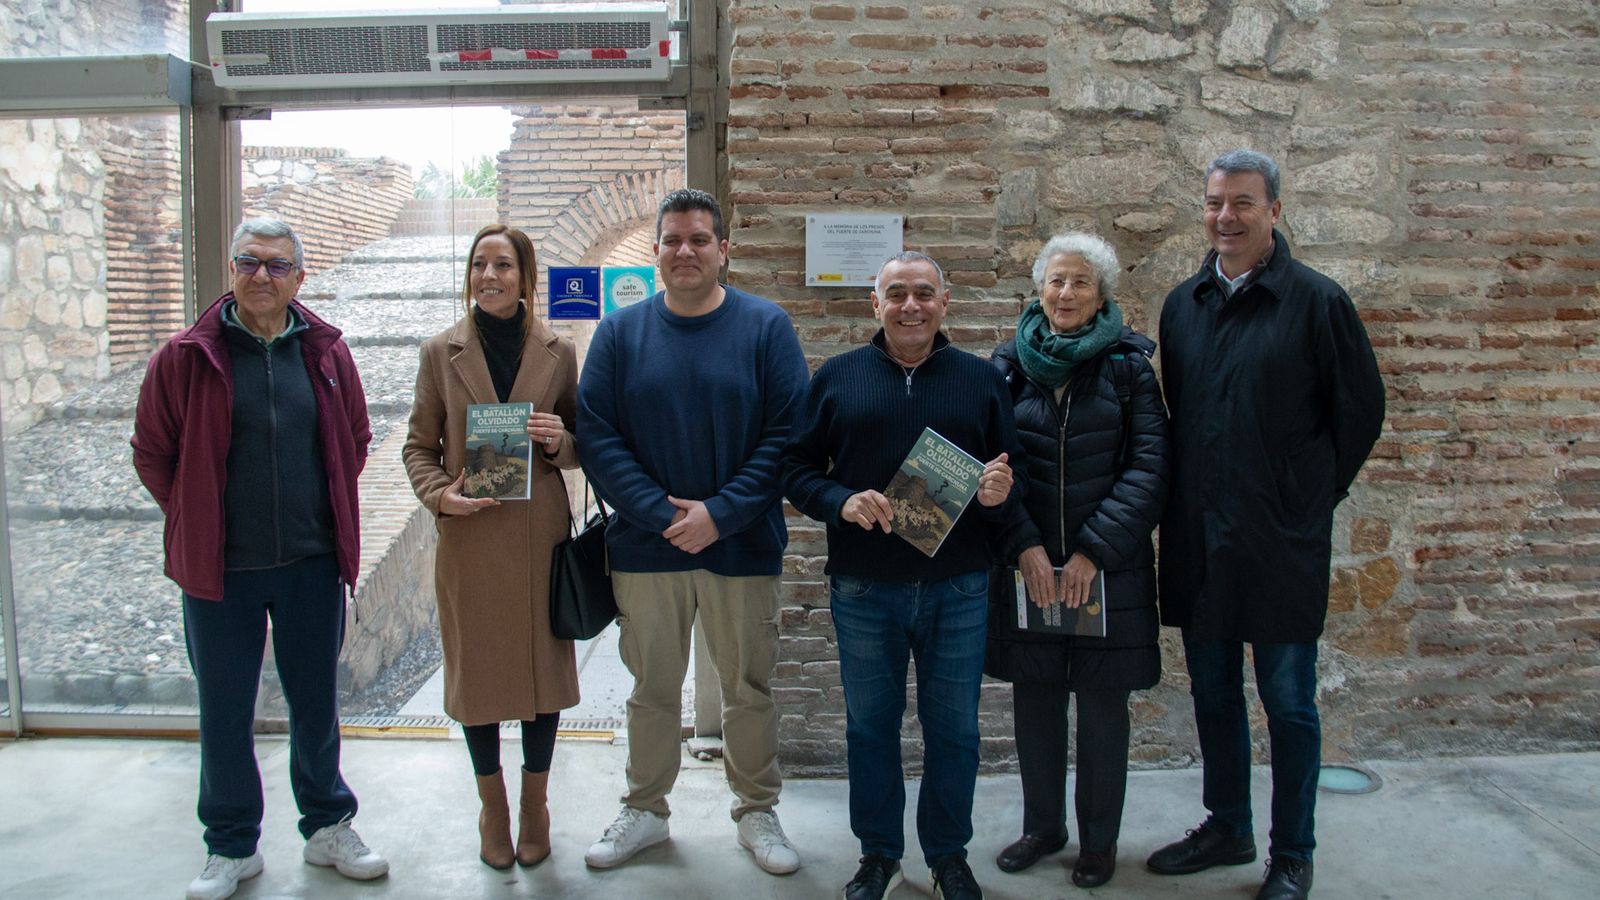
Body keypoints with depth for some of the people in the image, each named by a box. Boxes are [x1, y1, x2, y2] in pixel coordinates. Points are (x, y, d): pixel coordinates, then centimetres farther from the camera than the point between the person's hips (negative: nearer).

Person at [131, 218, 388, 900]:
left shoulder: (325, 352, 3)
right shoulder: (186, 356, -4)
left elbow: (354, 440, 14)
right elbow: (152, 451, 4)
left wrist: (329, 515, 9)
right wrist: (196, 521, 3)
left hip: (313, 563, 2)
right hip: (219, 567, -1)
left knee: (316, 702, 13)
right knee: (225, 711, 9)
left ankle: (328, 827, 30)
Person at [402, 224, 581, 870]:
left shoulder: (557, 352, 4)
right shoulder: (441, 353, 4)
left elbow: (583, 445, 9)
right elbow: (419, 445, 7)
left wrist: (560, 442, -12)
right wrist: (438, 495, -11)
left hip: (541, 534, 0)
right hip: (468, 537, 0)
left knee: (544, 665, 7)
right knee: (477, 671, 8)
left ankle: (535, 803, 27)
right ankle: (492, 805, 28)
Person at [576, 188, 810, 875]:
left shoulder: (765, 327, -2)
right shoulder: (620, 333, 2)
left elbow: (788, 434, -8)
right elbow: (597, 435, -4)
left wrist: (719, 513, -16)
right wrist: (661, 514, -15)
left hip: (741, 547, -1)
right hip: (644, 549, 1)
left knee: (748, 689, 11)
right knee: (652, 689, 15)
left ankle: (757, 811, 30)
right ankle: (644, 810, 33)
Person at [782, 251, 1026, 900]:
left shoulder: (981, 380, 6)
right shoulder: (837, 377, 4)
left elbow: (1013, 477, 6)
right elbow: (796, 467, 3)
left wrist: (1000, 497, -16)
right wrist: (840, 501, -15)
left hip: (958, 590, 0)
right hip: (863, 591, 0)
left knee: (953, 728, 10)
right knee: (870, 725, 12)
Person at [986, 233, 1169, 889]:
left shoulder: (1128, 365, -2)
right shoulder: (1010, 365, 3)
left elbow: (1148, 467, -7)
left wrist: (1094, 550, -14)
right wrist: (1024, 545, -10)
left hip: (1107, 565, -2)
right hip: (1027, 561, 2)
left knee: (1101, 701, 6)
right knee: (1034, 694, 10)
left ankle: (1099, 838, 24)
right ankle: (1042, 826, 29)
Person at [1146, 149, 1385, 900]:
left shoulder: (1316, 300, -7)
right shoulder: (1184, 304, 9)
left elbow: (1362, 408, -1)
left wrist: (1315, 492, 1)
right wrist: (1185, 494, 11)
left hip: (1281, 541, -5)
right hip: (1198, 538, 5)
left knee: (1288, 702, 5)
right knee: (1212, 690, 15)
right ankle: (1226, 829, 32)